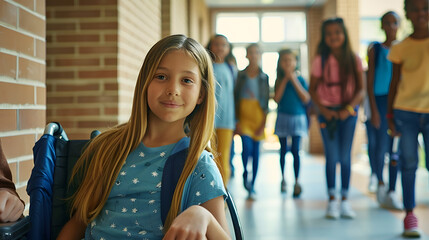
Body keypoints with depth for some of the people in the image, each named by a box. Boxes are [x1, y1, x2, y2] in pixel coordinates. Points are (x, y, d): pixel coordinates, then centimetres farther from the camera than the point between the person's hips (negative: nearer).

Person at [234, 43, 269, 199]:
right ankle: (245, 173, 13)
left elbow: (266, 100, 5)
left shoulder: (264, 77, 6)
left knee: (255, 151, 3)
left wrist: (263, 123, -2)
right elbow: (236, 97, 3)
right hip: (243, 114, -1)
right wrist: (237, 119, -5)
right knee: (247, 147, -18)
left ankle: (251, 187, 13)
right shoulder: (240, 75, 3)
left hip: (258, 115, 1)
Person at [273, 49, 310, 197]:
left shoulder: (300, 79, 1)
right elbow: (276, 98, -9)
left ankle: (296, 181, -6)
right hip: (282, 118, 2)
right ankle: (283, 178, 25)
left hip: (298, 118, -2)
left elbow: (306, 99, -9)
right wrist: (285, 80, -10)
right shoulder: (279, 80, 4)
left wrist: (294, 81, -12)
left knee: (295, 150, -10)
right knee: (283, 150, 10)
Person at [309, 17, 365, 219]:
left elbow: (361, 90, -1)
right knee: (332, 157, -1)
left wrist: (348, 108, -13)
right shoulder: (320, 61, -4)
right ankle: (332, 201, 8)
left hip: (348, 111, 1)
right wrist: (323, 110, -11)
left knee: (345, 157, 3)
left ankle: (345, 200, 12)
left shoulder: (353, 60, -1)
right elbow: (312, 90, 1)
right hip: (328, 112, -1)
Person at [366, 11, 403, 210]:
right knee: (380, 147, -6)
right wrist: (373, 109, -9)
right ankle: (380, 182, 20)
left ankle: (391, 192, 11)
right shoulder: (375, 49, 2)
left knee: (396, 149, 2)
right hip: (380, 100, -2)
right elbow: (370, 81, -2)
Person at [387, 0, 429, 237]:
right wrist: (390, 115, 4)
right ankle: (410, 215, 12)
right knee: (409, 163, 3)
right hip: (406, 111, 0)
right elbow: (394, 83, 7)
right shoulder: (400, 48, 3)